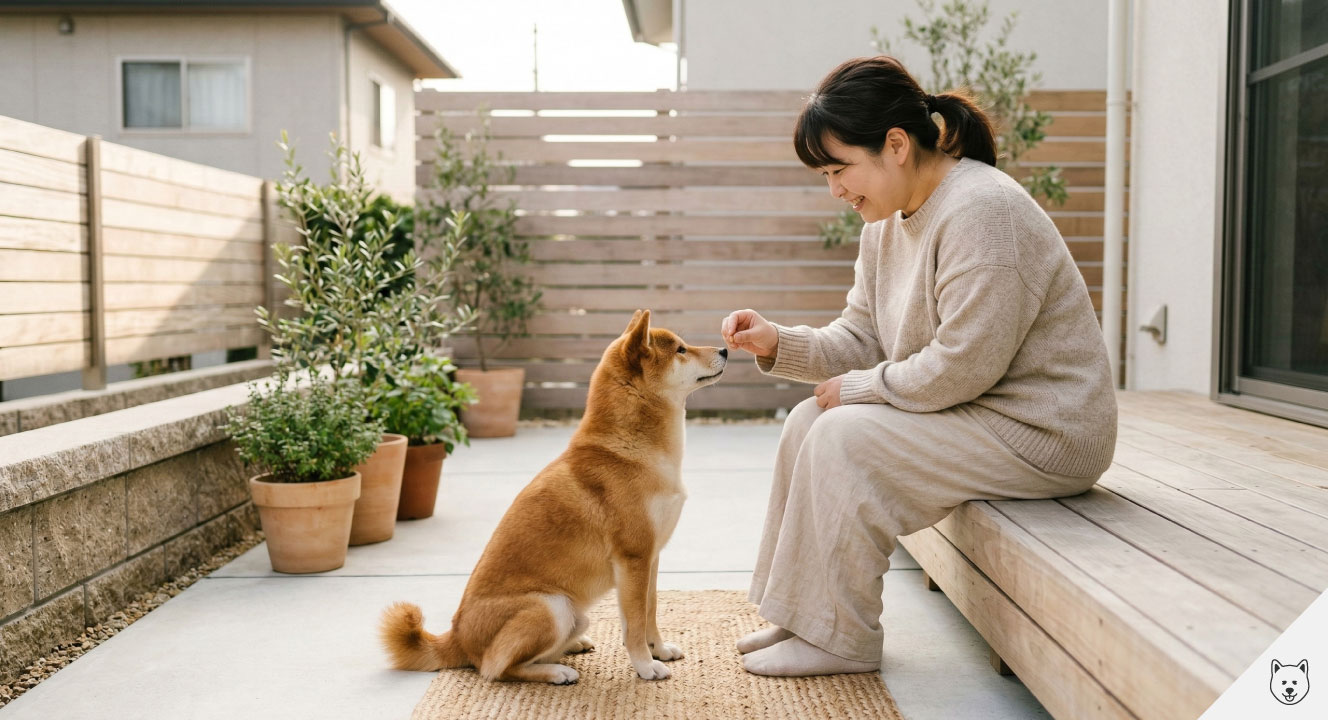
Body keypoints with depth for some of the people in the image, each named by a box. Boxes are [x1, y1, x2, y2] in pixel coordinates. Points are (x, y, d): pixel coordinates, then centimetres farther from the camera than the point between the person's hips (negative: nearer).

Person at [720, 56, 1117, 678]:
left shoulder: (981, 211, -23)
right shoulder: (888, 223, 7)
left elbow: (963, 365, -26)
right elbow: (861, 339, 10)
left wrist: (862, 386, -14)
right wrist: (779, 344, -6)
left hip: (1040, 432, -10)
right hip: (973, 413, 10)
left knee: (844, 436, -21)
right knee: (809, 422, 2)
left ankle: (839, 640, -7)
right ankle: (801, 616, 9)